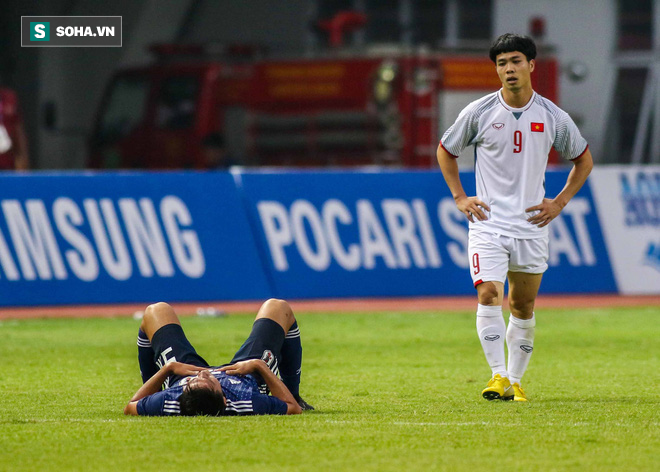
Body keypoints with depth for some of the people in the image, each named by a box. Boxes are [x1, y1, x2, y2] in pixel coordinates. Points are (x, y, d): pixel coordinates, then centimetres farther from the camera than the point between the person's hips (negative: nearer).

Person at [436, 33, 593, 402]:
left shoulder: (554, 117, 0)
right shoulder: (479, 113, -3)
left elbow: (584, 160, 15)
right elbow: (446, 151, 13)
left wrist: (560, 202, 6)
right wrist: (460, 198, 5)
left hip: (531, 225, 2)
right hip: (488, 222, -2)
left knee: (523, 307, 7)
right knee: (488, 293, -19)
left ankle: (515, 380, 19)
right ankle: (499, 377, -18)